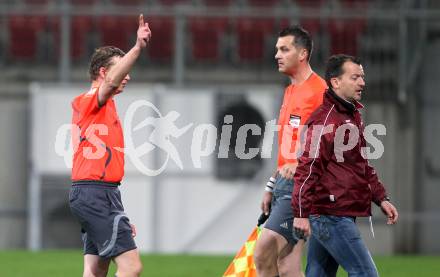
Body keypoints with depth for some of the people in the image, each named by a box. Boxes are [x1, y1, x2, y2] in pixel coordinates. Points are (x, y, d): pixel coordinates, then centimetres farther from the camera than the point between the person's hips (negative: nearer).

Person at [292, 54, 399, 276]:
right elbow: (307, 167, -18)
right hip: (330, 214, -10)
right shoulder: (326, 119, -14)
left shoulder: (353, 116, 18)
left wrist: (381, 198, 20)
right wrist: (301, 213, -21)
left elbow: (362, 166, 27)